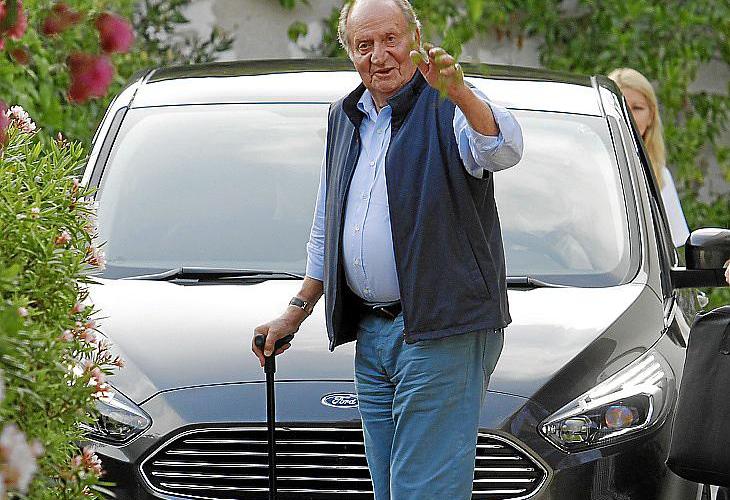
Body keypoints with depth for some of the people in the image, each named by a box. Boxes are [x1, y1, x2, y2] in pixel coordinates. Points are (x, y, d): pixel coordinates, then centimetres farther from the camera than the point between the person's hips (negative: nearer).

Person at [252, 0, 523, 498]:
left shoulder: (447, 104, -6)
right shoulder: (345, 118, 18)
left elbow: (504, 149, -29)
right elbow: (326, 230, 27)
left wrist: (459, 93, -45)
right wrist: (297, 312, 25)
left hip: (442, 330, -8)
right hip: (371, 334, 8)